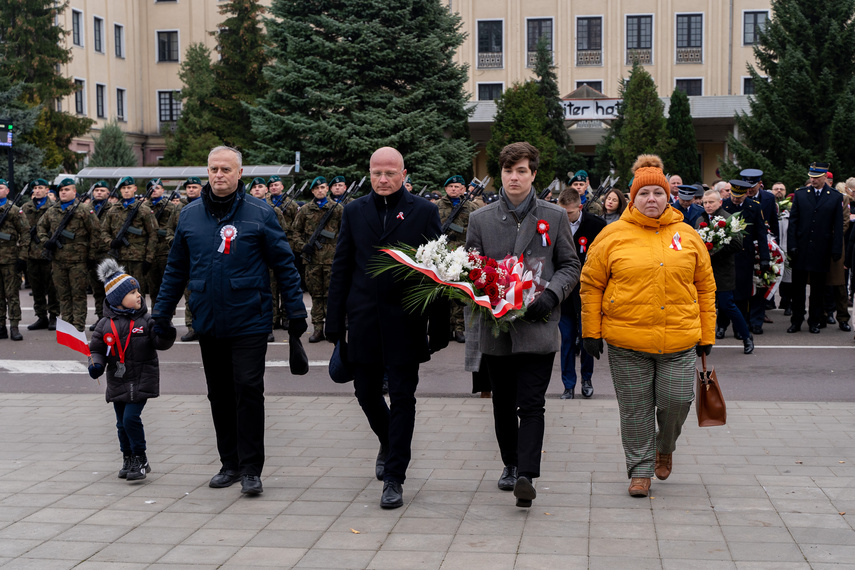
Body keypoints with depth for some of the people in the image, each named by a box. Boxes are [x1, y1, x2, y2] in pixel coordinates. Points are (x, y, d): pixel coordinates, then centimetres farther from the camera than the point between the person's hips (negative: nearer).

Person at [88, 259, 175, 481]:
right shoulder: (105, 325, 1)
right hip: (117, 381, 3)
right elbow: (97, 348, 7)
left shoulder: (145, 320, -3)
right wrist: (97, 364, -11)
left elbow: (160, 344, -3)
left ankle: (140, 459, 0)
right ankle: (128, 459, 27)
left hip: (141, 380, -3)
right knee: (122, 423, 11)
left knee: (131, 418, -13)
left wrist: (165, 335, -24)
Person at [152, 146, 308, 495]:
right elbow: (176, 269, 14)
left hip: (249, 322, -4)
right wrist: (162, 314, 12)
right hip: (208, 323, 4)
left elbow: (284, 265, -1)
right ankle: (230, 463, 22)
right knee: (219, 395, 11)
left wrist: (296, 312, -4)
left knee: (248, 390, -7)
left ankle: (250, 469, 1)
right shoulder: (190, 215, 7)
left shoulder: (260, 214, -3)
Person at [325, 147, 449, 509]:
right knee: (366, 393, 11)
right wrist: (334, 322, 4)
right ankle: (388, 443, 41)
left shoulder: (424, 212, 0)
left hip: (405, 323, -3)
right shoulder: (354, 212, 8)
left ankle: (394, 478, 7)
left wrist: (439, 327, -4)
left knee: (402, 398, 0)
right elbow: (341, 268, 9)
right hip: (365, 322, 3)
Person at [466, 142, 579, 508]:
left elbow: (570, 266, 7)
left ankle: (526, 476, -12)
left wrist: (550, 296, -11)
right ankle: (510, 464, 29)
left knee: (531, 405, -9)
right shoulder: (480, 219, 8)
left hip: (538, 327, -2)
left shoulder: (555, 217, 6)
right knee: (503, 405, 13)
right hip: (496, 329, 2)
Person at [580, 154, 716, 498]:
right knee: (636, 408, 5)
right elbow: (592, 285, 3)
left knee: (677, 399, 0)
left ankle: (665, 447, 31)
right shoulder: (613, 236, 0)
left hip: (679, 340, 2)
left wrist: (706, 336, 9)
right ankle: (640, 469, 20)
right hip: (627, 341, -1)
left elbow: (705, 287, 11)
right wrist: (591, 331, -1)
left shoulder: (687, 236, 7)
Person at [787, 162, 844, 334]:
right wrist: (791, 246, -5)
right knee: (798, 287, 6)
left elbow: (838, 226, 3)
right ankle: (796, 321, 14)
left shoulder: (835, 197, 2)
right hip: (801, 250, 1)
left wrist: (836, 250, -4)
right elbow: (792, 222, 3)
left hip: (821, 252, -1)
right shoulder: (800, 194, 4)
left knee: (818, 289, 7)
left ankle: (814, 322, 17)